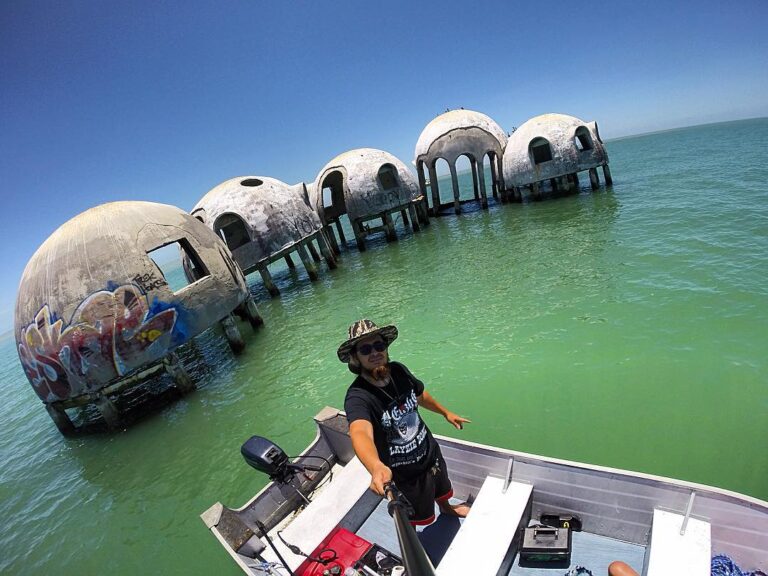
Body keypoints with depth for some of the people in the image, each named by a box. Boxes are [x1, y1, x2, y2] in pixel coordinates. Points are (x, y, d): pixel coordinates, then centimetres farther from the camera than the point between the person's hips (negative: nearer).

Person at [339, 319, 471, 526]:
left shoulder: (398, 370, -15)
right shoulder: (357, 397, -34)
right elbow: (360, 433, -55)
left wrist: (446, 412, 19)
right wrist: (376, 467, -74)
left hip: (431, 453, 6)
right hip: (405, 475, -5)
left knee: (442, 492, 34)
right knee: (410, 521, 21)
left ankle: (447, 508, 66)